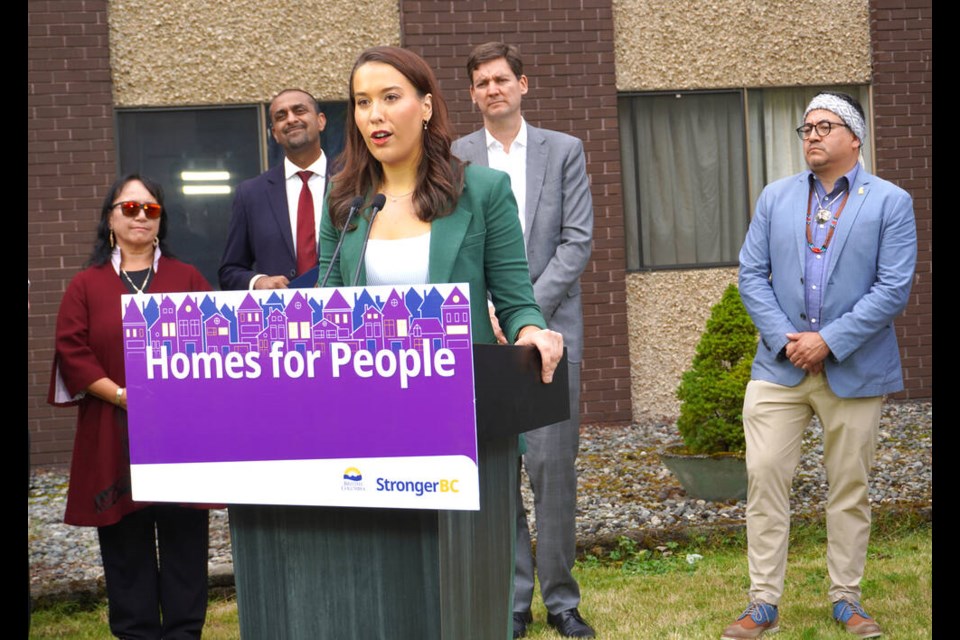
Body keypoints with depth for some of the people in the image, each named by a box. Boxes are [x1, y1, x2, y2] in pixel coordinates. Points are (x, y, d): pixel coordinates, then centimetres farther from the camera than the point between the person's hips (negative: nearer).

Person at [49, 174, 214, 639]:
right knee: (126, 544, 3)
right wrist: (121, 395, -13)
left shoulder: (187, 279, 11)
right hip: (113, 439, 0)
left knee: (184, 539, 2)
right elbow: (72, 353, -1)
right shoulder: (86, 285, 8)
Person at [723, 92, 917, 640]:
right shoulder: (776, 198, 9)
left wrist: (828, 340, -14)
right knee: (764, 479, -2)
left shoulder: (891, 202, -1)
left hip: (854, 370, -2)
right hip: (779, 367, 2)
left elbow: (894, 289, -9)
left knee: (850, 488, 7)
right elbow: (752, 275, 4)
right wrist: (783, 339, -9)